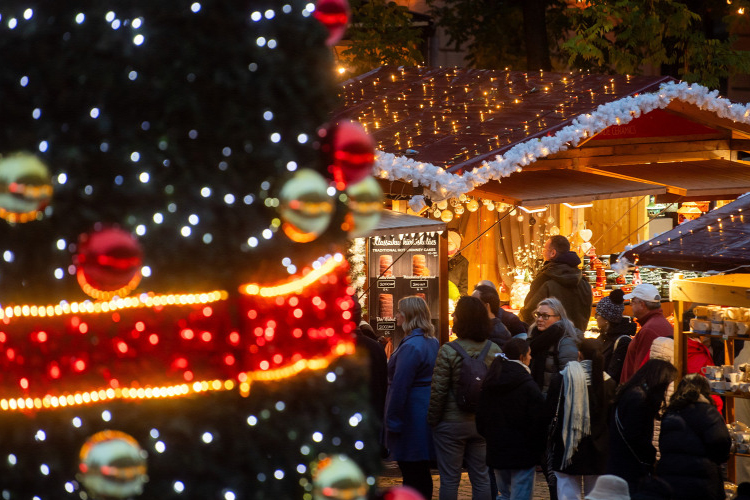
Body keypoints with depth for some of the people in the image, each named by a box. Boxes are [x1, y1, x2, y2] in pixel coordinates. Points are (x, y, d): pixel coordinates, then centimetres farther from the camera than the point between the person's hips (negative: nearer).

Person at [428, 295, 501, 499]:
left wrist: (432, 420, 0)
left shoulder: (448, 351, -14)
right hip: (483, 422, 4)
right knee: (481, 477, 10)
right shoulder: (494, 350, 0)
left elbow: (438, 391, -12)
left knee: (449, 479, 3)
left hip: (451, 423, -4)